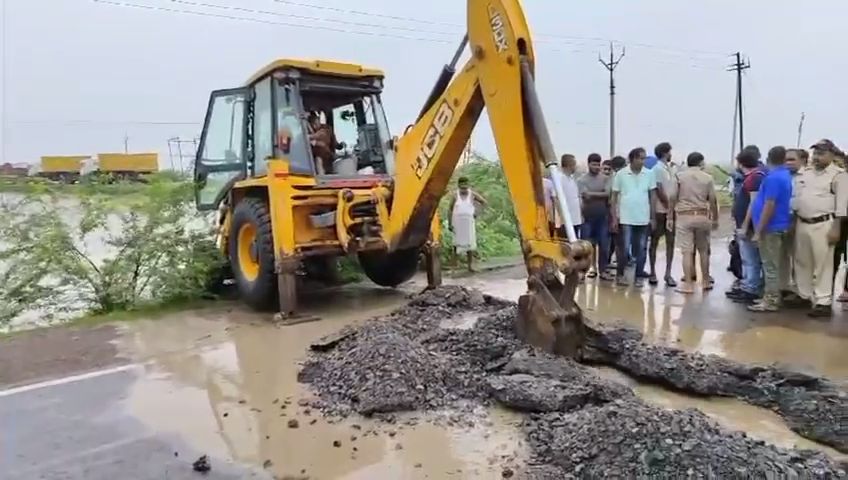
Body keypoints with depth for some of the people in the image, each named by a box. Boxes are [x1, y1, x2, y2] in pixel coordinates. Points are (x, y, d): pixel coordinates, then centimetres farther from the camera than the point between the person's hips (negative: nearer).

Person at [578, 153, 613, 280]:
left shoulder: (605, 178, 5)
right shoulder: (582, 180, 0)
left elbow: (608, 193, -9)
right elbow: (585, 196, -12)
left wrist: (592, 194, -10)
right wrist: (601, 195, -10)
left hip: (603, 217, 2)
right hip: (587, 217, -2)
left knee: (603, 245, 4)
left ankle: (603, 270, 12)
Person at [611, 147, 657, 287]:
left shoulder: (649, 174, 2)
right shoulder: (621, 174, -2)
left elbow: (652, 196, 7)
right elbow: (614, 197, 2)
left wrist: (652, 217, 5)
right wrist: (614, 217, -2)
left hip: (643, 219, 2)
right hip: (625, 218, -2)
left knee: (640, 249, 7)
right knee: (624, 248, -1)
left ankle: (638, 277, 16)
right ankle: (620, 275, 14)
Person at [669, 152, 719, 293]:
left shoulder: (680, 176, 0)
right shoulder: (707, 178, 3)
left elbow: (673, 198, -2)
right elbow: (713, 200, 2)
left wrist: (670, 217, 4)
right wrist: (715, 219, 12)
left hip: (685, 216, -2)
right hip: (702, 216, 2)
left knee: (687, 251, -2)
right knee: (703, 250, 15)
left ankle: (688, 284, -2)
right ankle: (705, 281, 25)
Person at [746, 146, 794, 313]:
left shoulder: (773, 177, -19)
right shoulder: (785, 175, 12)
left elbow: (769, 206, -22)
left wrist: (758, 231, -19)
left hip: (771, 227, -10)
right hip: (777, 226, 10)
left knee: (770, 265, -4)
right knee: (774, 264, 15)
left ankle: (771, 301, 2)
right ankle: (772, 297, 24)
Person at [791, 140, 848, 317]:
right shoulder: (804, 173, 13)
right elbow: (794, 197, 15)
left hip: (823, 225, -6)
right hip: (801, 223, 6)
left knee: (822, 264, -4)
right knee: (802, 262, 14)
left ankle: (822, 302, 1)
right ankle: (804, 295, 26)